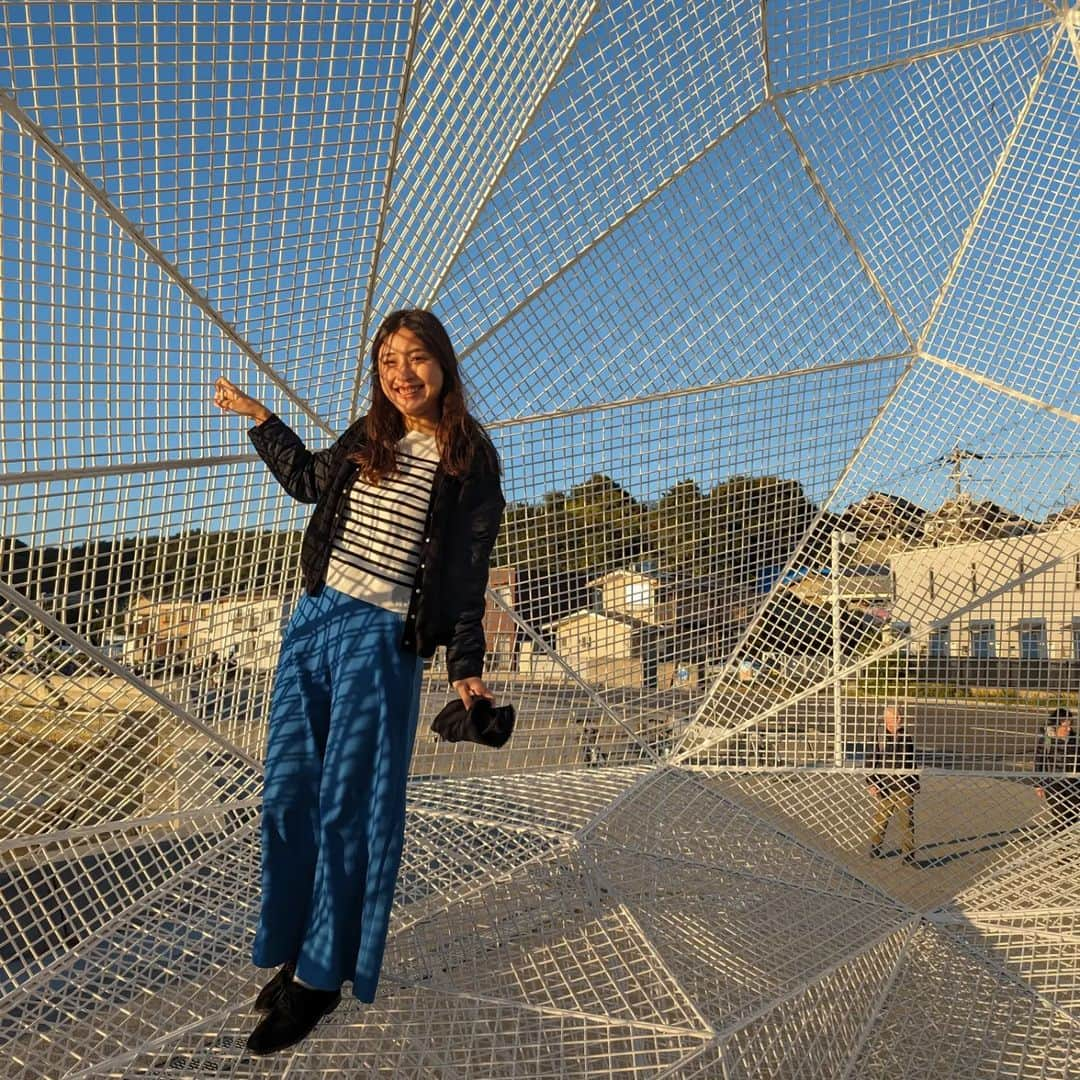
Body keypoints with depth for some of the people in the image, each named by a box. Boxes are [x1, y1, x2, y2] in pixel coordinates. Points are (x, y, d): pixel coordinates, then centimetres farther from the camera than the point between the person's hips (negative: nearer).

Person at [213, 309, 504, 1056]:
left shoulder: (469, 459, -5)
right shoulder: (364, 443, 11)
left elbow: (467, 571, -5)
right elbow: (308, 479, 32)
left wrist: (466, 666, -8)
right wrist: (258, 418, 33)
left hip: (381, 639, -6)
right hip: (313, 621, 6)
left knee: (347, 806, 0)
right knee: (288, 793, 8)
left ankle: (319, 978, 15)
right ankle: (294, 952, 24)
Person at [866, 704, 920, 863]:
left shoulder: (907, 738, 6)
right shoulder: (881, 739, -4)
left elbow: (913, 762, 16)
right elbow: (872, 762, -2)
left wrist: (915, 784, 15)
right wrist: (871, 782, -10)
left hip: (905, 789, 2)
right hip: (885, 788, -2)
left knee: (907, 822, 1)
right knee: (880, 820, 9)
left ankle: (908, 855, 10)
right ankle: (874, 848, 28)